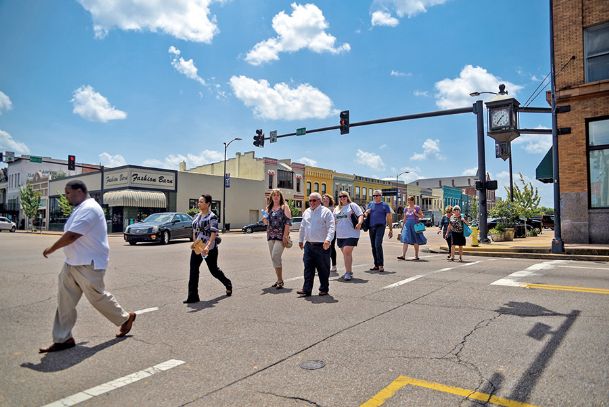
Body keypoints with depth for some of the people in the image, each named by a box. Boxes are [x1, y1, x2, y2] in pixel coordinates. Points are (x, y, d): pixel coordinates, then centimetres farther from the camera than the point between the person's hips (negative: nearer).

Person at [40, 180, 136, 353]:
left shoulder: (89, 209, -20)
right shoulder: (81, 209, 15)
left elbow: (71, 236, -25)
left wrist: (50, 249, -12)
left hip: (88, 264, -10)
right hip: (72, 263, 10)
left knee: (97, 297, 4)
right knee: (65, 300, 6)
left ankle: (125, 318, 24)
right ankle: (62, 339, 14)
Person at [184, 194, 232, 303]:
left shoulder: (212, 217, -11)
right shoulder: (197, 216, 11)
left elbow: (214, 233, -19)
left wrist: (208, 246, -30)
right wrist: (194, 243, 6)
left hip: (210, 248, -6)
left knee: (214, 270, 9)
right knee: (193, 270, -3)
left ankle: (228, 285, 34)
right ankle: (192, 297, 1)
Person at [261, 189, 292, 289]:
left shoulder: (284, 207, -2)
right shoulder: (269, 208, 14)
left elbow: (288, 221, -9)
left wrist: (285, 236, -16)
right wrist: (264, 220, -3)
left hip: (281, 236, -6)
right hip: (270, 236, 6)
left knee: (275, 257, -14)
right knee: (274, 258, 8)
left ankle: (280, 280, -4)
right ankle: (279, 279, 19)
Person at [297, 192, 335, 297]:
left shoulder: (326, 212, -4)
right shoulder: (306, 212, 15)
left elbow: (331, 227, -13)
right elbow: (302, 227, 23)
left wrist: (328, 239, -25)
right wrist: (300, 240, 24)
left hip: (322, 246, -5)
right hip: (308, 245, 5)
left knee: (323, 269, 6)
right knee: (308, 268, 4)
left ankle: (324, 289, 19)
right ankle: (307, 289, 9)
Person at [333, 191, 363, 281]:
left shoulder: (352, 205, 1)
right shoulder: (337, 209, 19)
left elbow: (361, 215, -5)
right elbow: (333, 220, 24)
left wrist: (359, 223, -22)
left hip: (351, 234, -6)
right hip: (340, 235, 6)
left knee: (347, 252, -14)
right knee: (346, 253, 13)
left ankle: (348, 272, -9)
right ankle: (349, 272, 24)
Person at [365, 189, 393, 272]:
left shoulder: (385, 205, 4)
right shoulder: (370, 204, 14)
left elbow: (389, 218, 4)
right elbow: (366, 215, 19)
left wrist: (391, 229, 1)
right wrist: (367, 212, -5)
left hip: (380, 226, -5)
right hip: (371, 227, 5)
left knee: (378, 244, -19)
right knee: (373, 246, 8)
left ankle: (381, 264, -16)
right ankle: (376, 265, 17)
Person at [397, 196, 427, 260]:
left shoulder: (417, 208, -1)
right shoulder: (406, 208, 10)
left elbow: (422, 216, 1)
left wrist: (416, 214, -15)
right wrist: (403, 226, 15)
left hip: (415, 225, -3)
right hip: (407, 224, 3)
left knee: (415, 241, 5)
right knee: (405, 240, -8)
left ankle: (416, 256, 16)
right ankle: (403, 256, -12)